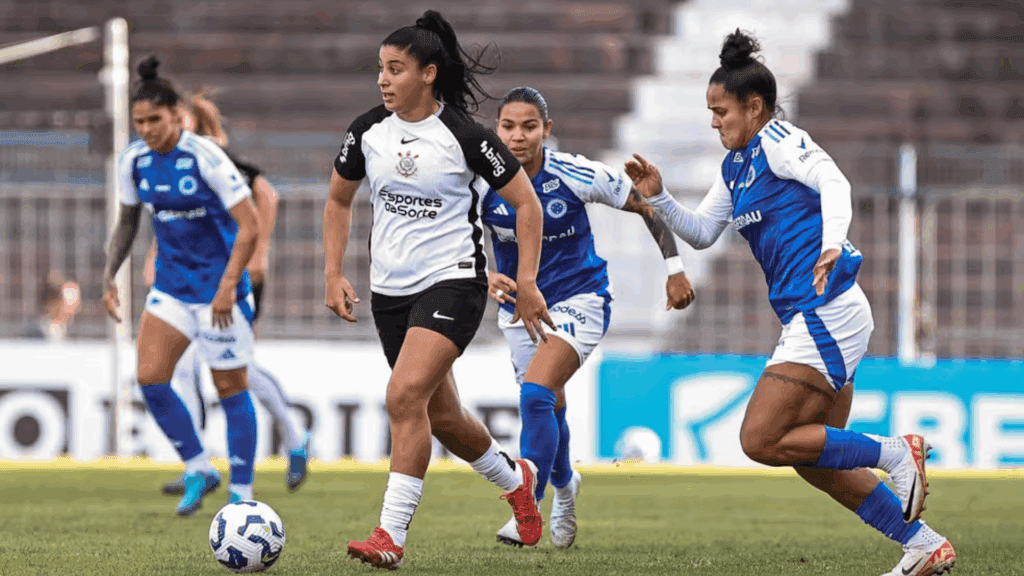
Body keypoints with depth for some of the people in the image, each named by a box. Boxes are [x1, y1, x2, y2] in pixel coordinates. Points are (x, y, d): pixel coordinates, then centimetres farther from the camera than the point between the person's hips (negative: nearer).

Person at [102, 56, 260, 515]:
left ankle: (241, 494, 12)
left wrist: (228, 285, -25)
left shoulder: (205, 157, -19)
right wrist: (109, 276, 6)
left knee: (230, 389, 1)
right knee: (149, 377, -7)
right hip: (171, 284, 6)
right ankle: (199, 470, 10)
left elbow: (249, 225, -18)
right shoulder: (134, 160, -1)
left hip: (219, 287, -6)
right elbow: (127, 220, 15)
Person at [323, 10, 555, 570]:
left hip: (452, 282, -6)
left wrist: (526, 282, -10)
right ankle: (515, 479, 43)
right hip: (389, 288, 6)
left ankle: (391, 535, -23)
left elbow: (526, 203, -5)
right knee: (440, 415, 15)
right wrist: (333, 274, 7)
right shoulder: (368, 131, 1)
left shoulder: (464, 135, -12)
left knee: (405, 396, -24)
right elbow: (338, 200, 17)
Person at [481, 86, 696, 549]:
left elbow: (647, 203, -6)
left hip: (577, 300, -4)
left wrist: (674, 268, -3)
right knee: (549, 409, 17)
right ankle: (564, 485, 48)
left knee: (536, 394, -24)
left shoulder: (574, 176, -18)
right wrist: (484, 277, -30)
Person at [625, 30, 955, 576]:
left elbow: (834, 182, -24)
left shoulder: (778, 140, -8)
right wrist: (658, 198, 8)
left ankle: (896, 453, -6)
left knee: (762, 440, -13)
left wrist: (832, 244, -42)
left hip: (828, 311, -10)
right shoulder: (734, 166, 19)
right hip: (809, 320, 10)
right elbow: (701, 233, 25)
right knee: (812, 459, 11)